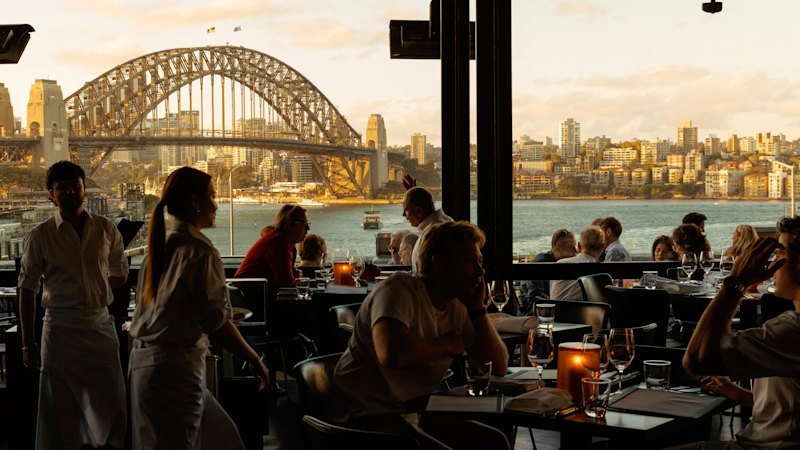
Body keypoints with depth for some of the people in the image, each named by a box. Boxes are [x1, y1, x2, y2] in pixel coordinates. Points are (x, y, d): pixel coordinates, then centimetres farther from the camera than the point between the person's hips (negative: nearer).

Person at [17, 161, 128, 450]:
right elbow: (27, 290, -1)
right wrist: (28, 345, -4)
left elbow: (120, 275, 18)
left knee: (112, 407, 5)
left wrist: (87, 288, 5)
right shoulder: (40, 236, -2)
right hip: (60, 329, -2)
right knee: (61, 415, 3)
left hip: (101, 325, 2)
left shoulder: (106, 229, 4)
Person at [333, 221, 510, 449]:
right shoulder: (400, 290, -16)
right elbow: (392, 353, -37)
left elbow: (499, 366, 7)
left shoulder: (457, 307, 9)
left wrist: (476, 308, -3)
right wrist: (447, 345, -18)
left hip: (412, 416, 9)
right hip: (366, 416, -9)